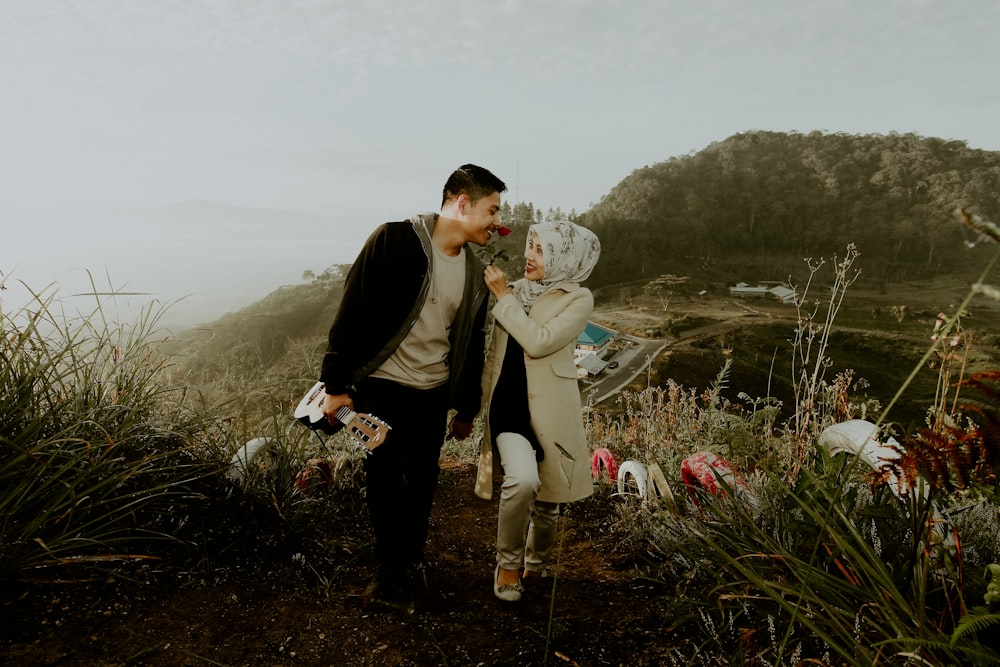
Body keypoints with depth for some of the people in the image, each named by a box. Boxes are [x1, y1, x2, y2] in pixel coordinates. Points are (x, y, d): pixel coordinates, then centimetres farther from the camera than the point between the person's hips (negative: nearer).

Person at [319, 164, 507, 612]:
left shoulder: (475, 273, 6)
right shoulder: (395, 241, -13)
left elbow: (472, 346, 14)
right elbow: (352, 313, -12)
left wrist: (466, 408, 16)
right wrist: (337, 384, -12)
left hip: (433, 394, 5)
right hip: (382, 387, -5)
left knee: (422, 485, 12)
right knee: (383, 482, 1)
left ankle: (408, 565, 32)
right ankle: (394, 572, 20)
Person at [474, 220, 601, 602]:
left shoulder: (578, 299, -4)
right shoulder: (516, 290, 9)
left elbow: (539, 342, -20)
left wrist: (504, 296, -13)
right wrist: (480, 402, 20)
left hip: (549, 410, -2)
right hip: (508, 403, 2)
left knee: (547, 502, 9)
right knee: (522, 479, -24)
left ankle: (537, 565, 41)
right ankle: (508, 562, 2)